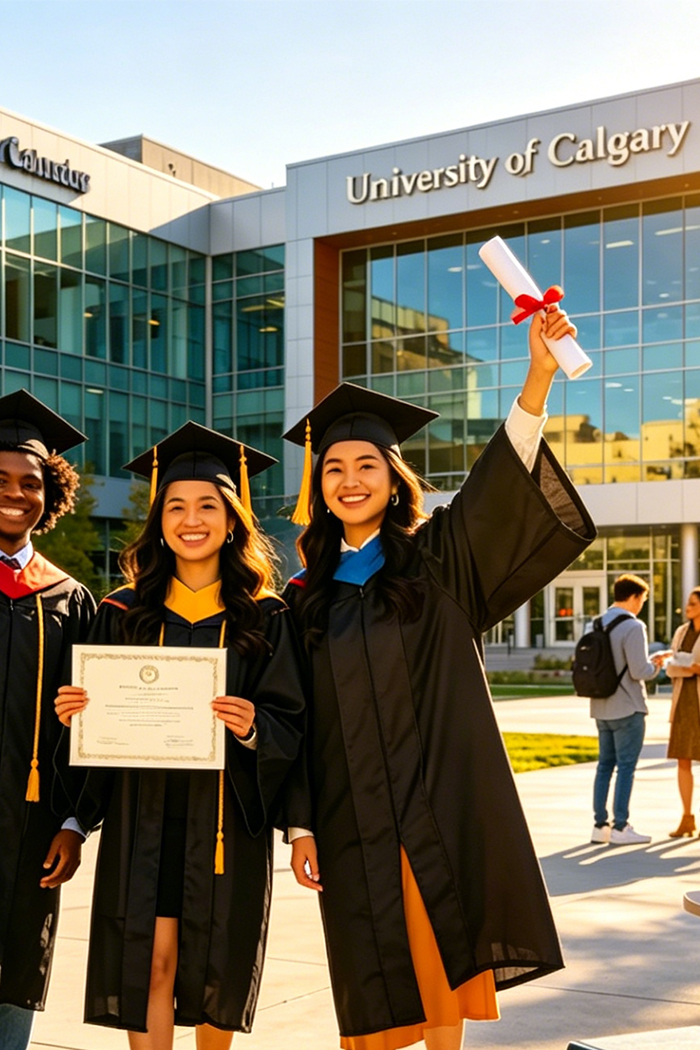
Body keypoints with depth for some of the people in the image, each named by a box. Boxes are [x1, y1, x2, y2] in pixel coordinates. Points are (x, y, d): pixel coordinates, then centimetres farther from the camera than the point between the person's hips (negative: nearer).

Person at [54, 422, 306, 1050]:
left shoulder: (264, 618, 1)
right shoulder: (124, 614, 5)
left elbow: (290, 724, -2)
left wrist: (252, 727, -21)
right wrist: (75, 712, -12)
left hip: (225, 818, 0)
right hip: (142, 815, 1)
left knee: (217, 965, 7)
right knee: (149, 962, -1)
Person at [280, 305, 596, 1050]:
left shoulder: (439, 560, 1)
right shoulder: (308, 596, 7)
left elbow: (501, 484, -16)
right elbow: (298, 718, 7)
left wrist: (539, 377, -31)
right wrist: (301, 825, 0)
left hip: (437, 808, -1)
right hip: (352, 815, 2)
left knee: (441, 958, 4)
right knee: (371, 981, 6)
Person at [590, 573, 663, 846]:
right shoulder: (633, 627, -15)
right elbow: (639, 671, -21)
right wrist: (655, 665, 1)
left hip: (602, 708, 8)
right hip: (627, 708, -7)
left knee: (605, 764, 12)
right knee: (626, 767, -1)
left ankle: (600, 824, 15)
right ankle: (620, 827, 1)